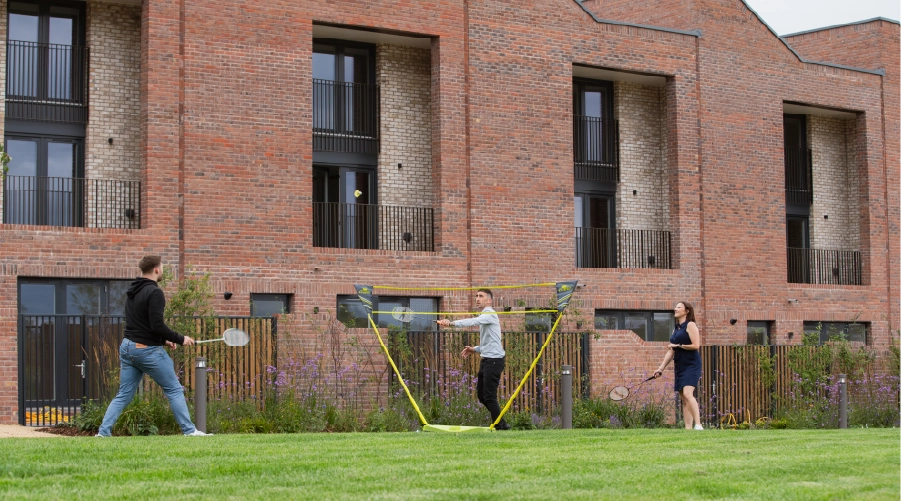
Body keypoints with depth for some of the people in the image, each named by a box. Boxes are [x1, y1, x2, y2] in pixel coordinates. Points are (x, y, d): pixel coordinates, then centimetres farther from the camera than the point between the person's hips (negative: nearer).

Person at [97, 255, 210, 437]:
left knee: (123, 395, 10)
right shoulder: (154, 293, -15)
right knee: (174, 390, 3)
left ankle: (103, 431, 2)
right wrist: (180, 339, -11)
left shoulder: (132, 292, 13)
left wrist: (162, 340, 18)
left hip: (128, 347, 8)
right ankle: (189, 430, 4)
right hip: (148, 350, -8)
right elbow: (157, 326, -22)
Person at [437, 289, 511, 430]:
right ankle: (501, 423, 19)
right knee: (481, 395, 11)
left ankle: (499, 426, -3)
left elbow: (473, 321, -31)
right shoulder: (484, 316, 21)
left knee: (489, 396, -10)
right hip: (486, 360, 10)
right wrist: (475, 349, 13)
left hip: (494, 359, -10)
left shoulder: (490, 314, -10)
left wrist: (452, 323, -42)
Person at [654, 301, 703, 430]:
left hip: (691, 365, -8)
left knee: (687, 393, -23)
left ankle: (698, 425, -26)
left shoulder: (690, 325, -5)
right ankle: (688, 428, 2)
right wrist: (661, 368, 14)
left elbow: (696, 345, -15)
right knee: (684, 400, 3)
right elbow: (671, 351, 20)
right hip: (680, 367, 8)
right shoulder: (676, 329, 18)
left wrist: (678, 346, -9)